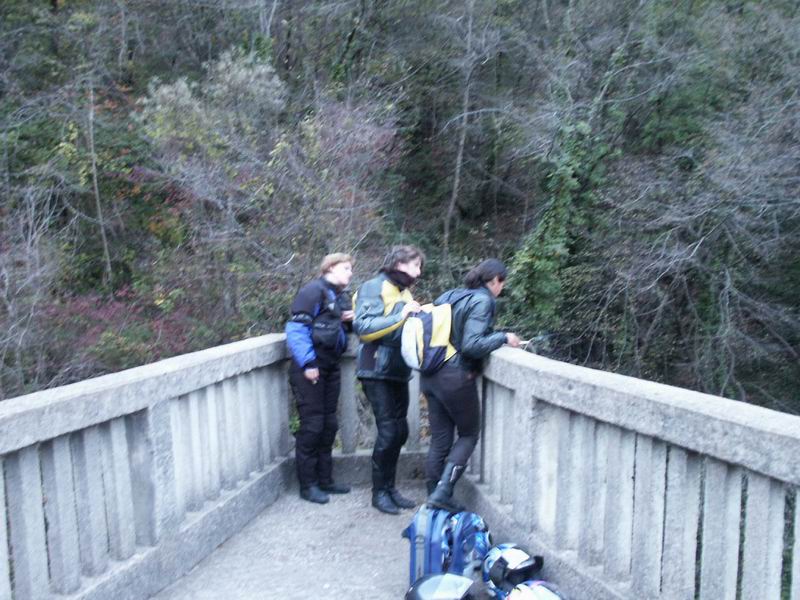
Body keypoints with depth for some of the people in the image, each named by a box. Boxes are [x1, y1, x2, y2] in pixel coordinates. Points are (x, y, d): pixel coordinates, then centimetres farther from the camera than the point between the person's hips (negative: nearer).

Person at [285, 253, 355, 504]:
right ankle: (307, 485, 10)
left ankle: (325, 479, 24)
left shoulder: (341, 296, 16)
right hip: (310, 369, -8)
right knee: (312, 424, -3)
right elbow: (296, 328, -17)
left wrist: (351, 318, 4)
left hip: (331, 367, 8)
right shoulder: (314, 290, -10)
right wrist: (307, 363, -19)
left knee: (329, 424, 12)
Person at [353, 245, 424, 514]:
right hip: (377, 372, -8)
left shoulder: (404, 292, 16)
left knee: (400, 431, 11)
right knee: (387, 432, -5)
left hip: (399, 372, 8)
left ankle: (389, 486, 24)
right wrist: (400, 317, -22)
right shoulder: (374, 287, -8)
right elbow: (363, 326, -20)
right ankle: (379, 491, 11)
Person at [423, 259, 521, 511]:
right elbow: (472, 345, -20)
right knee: (469, 435, 11)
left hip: (431, 376, 7)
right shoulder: (482, 301, -10)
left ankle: (434, 496, 19)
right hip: (456, 377, -7)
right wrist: (503, 337, -8)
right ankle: (442, 491, 0)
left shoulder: (448, 296, 12)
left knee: (439, 440, 13)